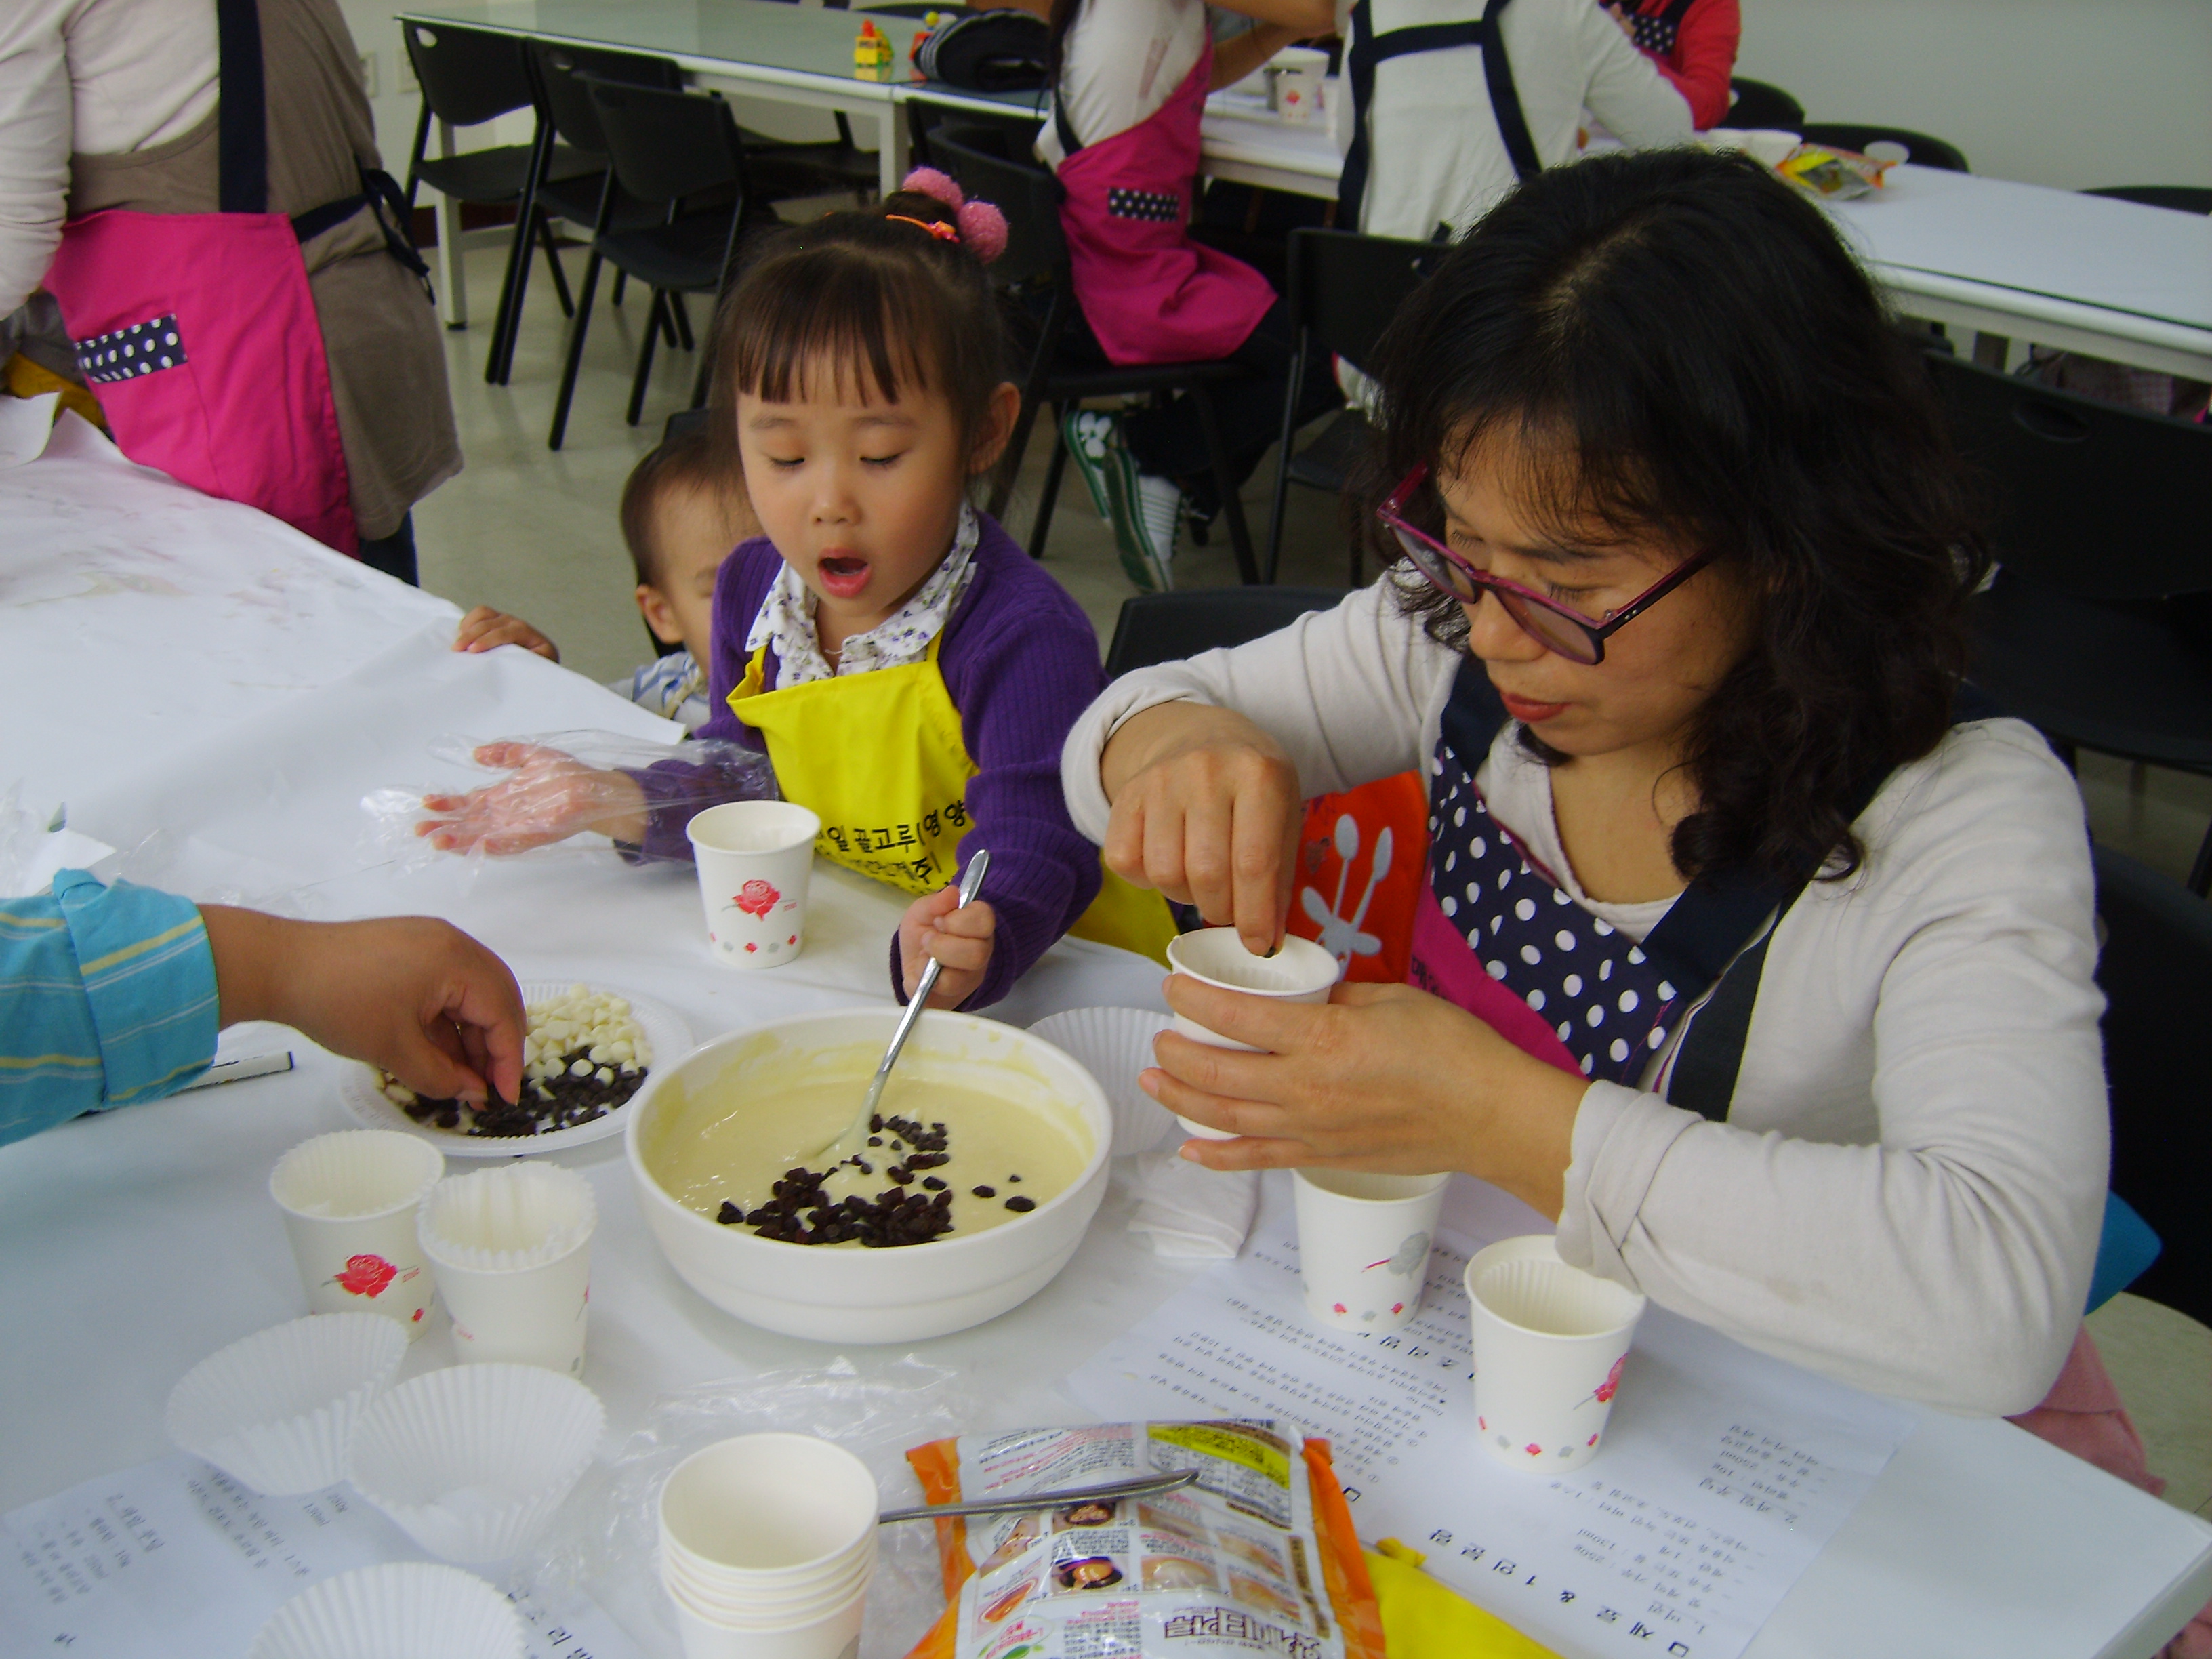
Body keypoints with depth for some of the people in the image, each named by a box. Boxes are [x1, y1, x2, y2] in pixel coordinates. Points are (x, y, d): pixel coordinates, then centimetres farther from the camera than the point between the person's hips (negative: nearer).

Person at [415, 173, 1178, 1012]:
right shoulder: (754, 588, 0)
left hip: (1052, 975, -3)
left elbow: (1028, 856, -28)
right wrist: (612, 801, -6)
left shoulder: (1025, 636, -21)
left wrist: (965, 951, -49)